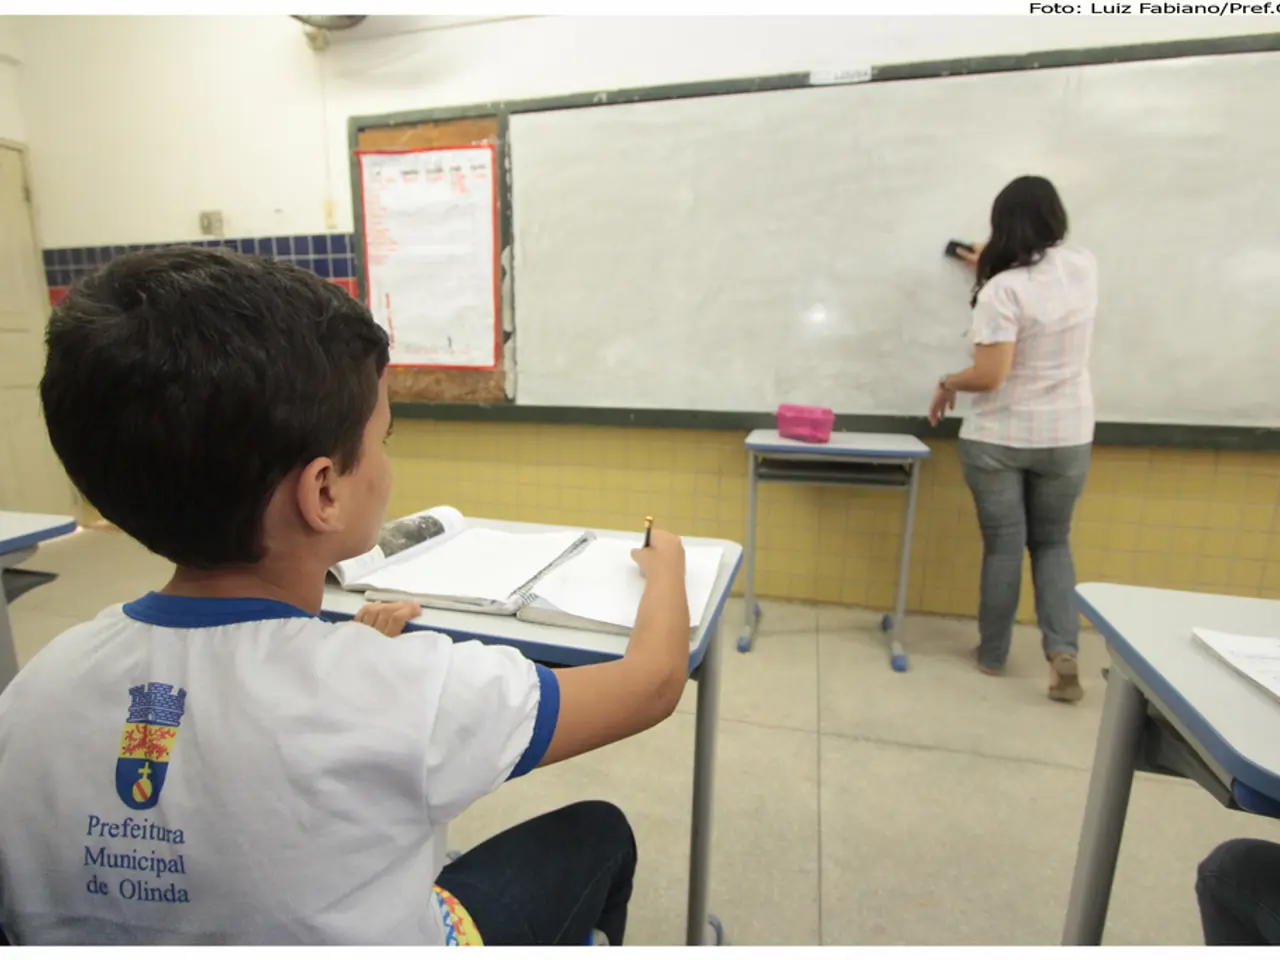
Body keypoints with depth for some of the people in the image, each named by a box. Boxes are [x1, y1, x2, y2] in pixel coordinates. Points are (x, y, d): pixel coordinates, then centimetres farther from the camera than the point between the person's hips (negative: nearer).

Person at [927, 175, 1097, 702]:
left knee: (1003, 546, 8)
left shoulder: (1003, 290, -17)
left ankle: (993, 653, 22)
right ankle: (1064, 649, 6)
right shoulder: (1084, 267, 2)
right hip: (1066, 438, 5)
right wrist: (992, 264, 39)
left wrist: (948, 384, -2)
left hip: (997, 440, -4)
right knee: (1052, 542, 18)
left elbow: (990, 376, -22)